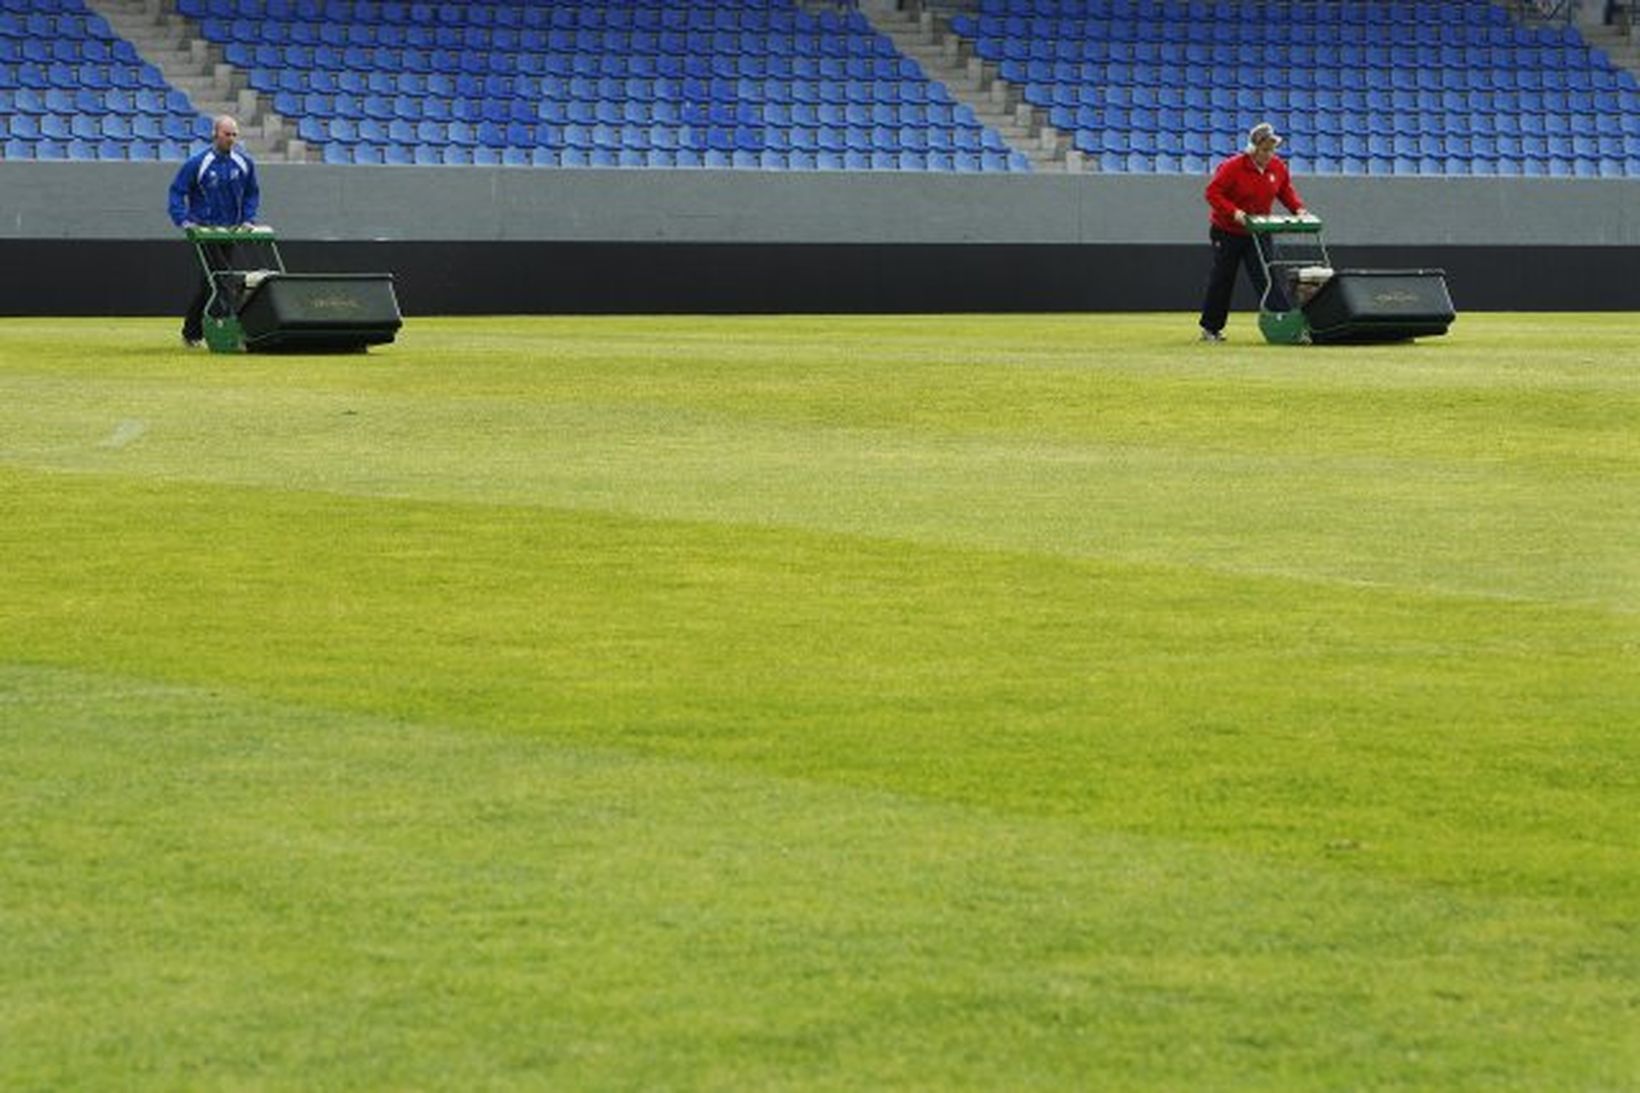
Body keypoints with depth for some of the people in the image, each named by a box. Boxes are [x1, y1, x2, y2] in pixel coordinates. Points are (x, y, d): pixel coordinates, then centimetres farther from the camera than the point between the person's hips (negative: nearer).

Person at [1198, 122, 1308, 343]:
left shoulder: (1278, 167, -3)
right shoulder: (1232, 167, -19)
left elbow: (1286, 191, 11)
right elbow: (1213, 193, -19)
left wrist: (1298, 208, -7)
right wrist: (1233, 212, -31)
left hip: (1258, 233, 3)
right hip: (1227, 231, -3)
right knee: (1222, 281, 6)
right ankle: (1210, 328, 19)